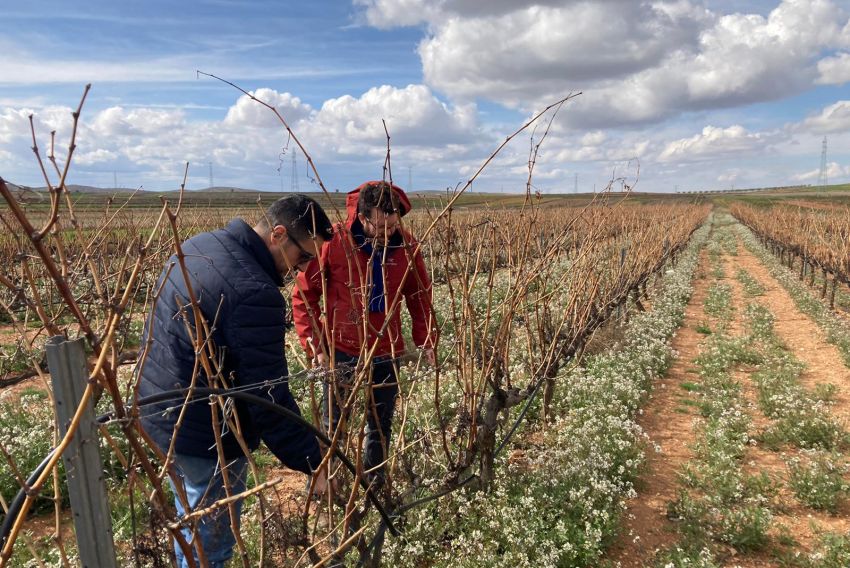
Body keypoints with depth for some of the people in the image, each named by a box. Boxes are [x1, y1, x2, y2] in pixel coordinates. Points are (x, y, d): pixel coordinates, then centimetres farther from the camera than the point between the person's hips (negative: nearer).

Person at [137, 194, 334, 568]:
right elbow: (269, 397, -27)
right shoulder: (255, 292, -29)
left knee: (190, 517, 29)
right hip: (203, 434, -9)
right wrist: (312, 463, -18)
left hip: (158, 412, 9)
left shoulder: (198, 245, 2)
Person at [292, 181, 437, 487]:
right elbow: (303, 294, -8)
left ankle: (375, 485, 35)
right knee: (332, 423, 14)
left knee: (381, 425, 16)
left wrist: (426, 338, -2)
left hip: (386, 351, 3)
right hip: (340, 349, -2)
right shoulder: (335, 242, -16)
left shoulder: (406, 246, -7)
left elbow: (420, 296, 6)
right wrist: (314, 344, -11)